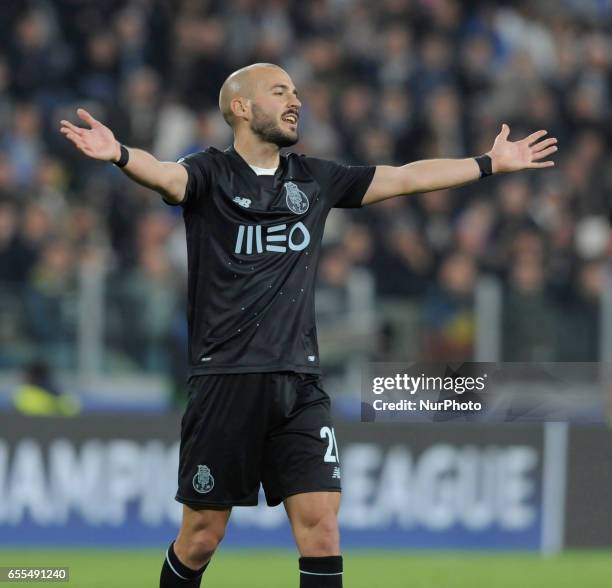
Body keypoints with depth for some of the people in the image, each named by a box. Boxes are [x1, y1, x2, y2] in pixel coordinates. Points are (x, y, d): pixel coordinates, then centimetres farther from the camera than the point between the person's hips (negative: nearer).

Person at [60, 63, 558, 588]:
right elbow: (166, 175, -23)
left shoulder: (315, 179, 14)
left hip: (300, 386, 4)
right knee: (202, 536, 1)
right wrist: (119, 154, -44)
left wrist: (490, 164, 23)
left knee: (321, 525, -5)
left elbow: (407, 178, 22)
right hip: (227, 381, -4)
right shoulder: (213, 174, -1)